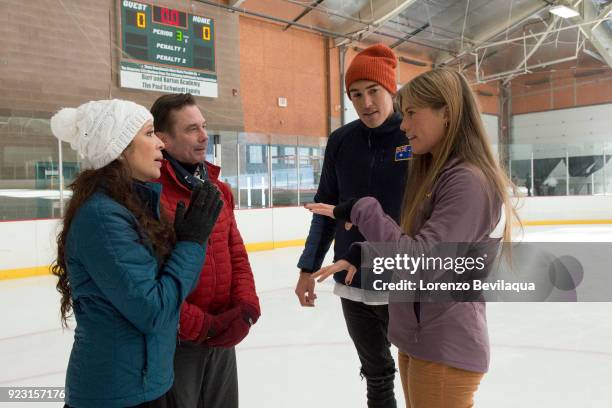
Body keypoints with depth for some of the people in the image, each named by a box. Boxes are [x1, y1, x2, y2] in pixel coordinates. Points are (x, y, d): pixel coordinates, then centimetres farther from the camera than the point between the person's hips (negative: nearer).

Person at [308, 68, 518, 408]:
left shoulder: (469, 182, -20)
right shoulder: (434, 174, 10)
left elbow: (419, 261, -26)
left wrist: (360, 210, -20)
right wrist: (360, 255, 1)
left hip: (446, 348, -9)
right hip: (416, 339, 9)